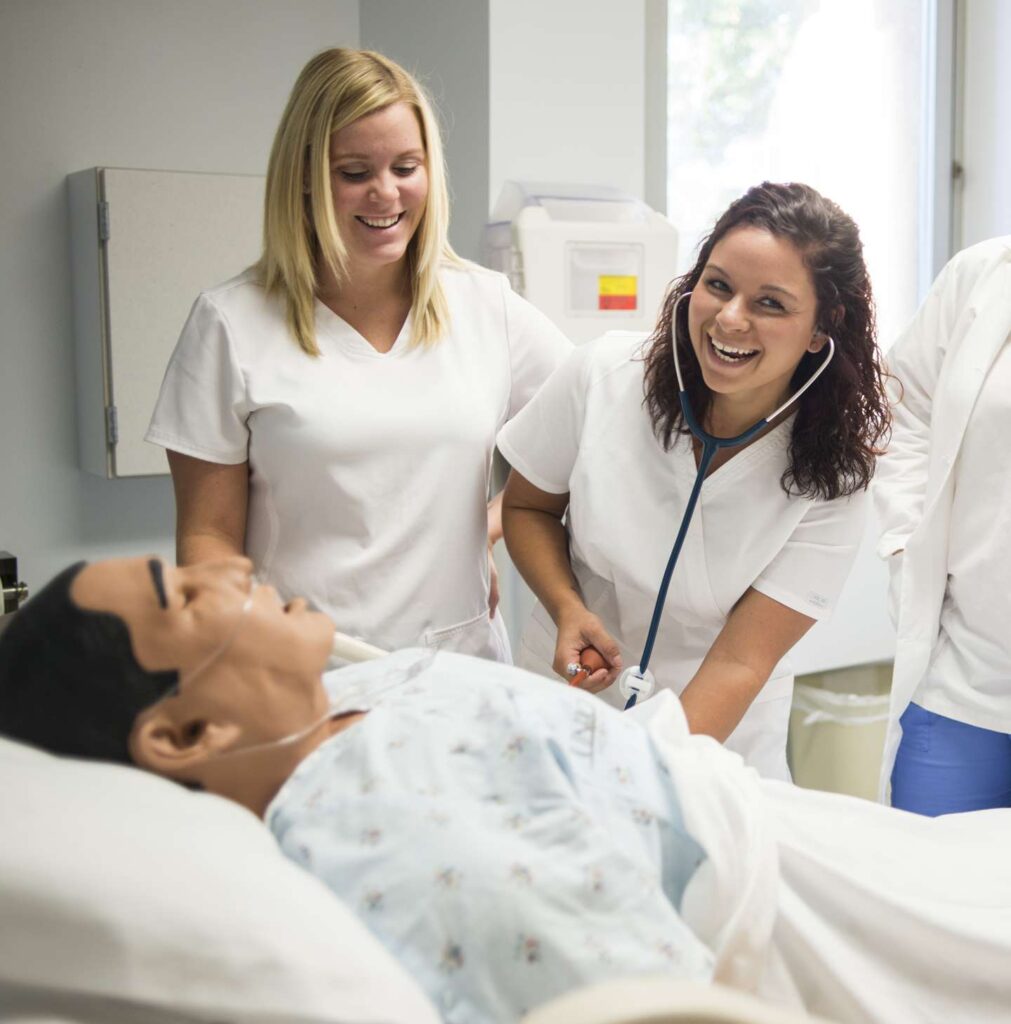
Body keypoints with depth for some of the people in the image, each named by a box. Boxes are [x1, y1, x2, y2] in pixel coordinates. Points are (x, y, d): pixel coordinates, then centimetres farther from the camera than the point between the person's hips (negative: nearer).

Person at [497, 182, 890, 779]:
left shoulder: (829, 477, -15)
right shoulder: (603, 374, -14)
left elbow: (740, 663, -18)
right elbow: (527, 507, 1)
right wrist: (568, 609, -16)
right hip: (563, 710, 0)